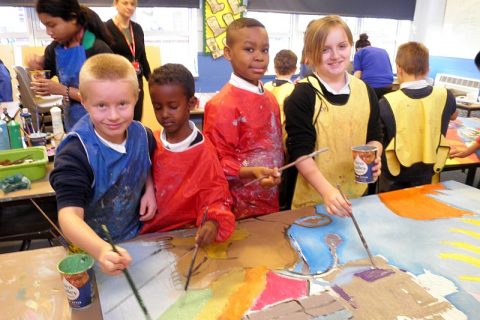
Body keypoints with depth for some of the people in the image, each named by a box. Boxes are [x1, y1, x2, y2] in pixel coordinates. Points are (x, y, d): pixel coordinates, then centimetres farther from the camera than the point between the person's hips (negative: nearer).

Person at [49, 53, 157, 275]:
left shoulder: (142, 135, -13)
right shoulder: (75, 153, -30)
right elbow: (69, 215, -38)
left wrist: (150, 189, -10)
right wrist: (101, 251, -55)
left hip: (135, 238, 4)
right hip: (88, 249, -4)